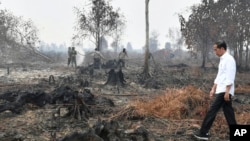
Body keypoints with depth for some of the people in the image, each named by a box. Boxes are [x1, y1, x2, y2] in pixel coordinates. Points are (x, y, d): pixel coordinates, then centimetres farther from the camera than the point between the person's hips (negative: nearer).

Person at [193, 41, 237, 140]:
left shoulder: (229, 59, -12)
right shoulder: (222, 60, 18)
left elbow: (230, 77, -18)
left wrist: (227, 91, -22)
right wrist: (213, 89, 20)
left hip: (224, 91, -10)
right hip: (221, 90, 10)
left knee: (212, 110, -6)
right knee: (228, 113, 10)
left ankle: (203, 133, 0)